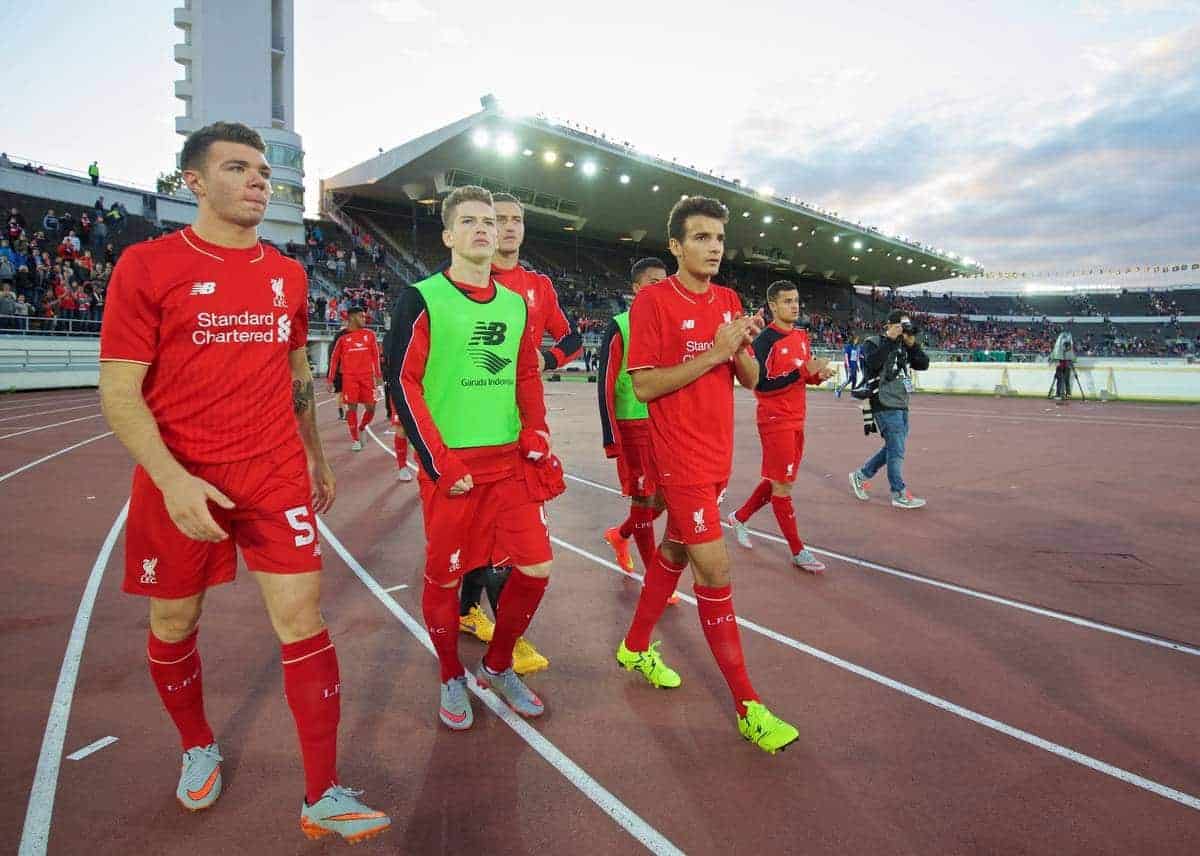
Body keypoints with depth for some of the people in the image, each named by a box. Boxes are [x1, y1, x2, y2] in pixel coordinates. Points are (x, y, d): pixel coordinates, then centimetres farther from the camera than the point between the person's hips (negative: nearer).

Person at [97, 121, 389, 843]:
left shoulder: (288, 275, 8)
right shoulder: (147, 265, -6)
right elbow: (119, 391, -9)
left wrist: (318, 458, 18)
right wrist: (172, 478, -21)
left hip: (277, 476, 2)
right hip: (179, 481, -2)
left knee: (303, 617, -3)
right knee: (174, 625, 13)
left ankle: (323, 800, 8)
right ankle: (199, 748, 42)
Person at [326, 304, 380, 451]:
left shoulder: (369, 334, 8)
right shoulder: (343, 337, 2)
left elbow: (376, 355, 12)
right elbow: (334, 358, 6)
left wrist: (378, 375, 8)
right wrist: (330, 380, 4)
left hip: (367, 376, 2)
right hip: (349, 377, -2)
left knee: (370, 407, 0)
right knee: (352, 407, -4)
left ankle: (361, 429, 27)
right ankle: (355, 439, 9)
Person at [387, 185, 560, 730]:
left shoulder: (517, 305, 11)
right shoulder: (422, 299, -5)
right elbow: (403, 383, -9)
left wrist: (535, 437, 1)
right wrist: (440, 462, -14)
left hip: (511, 462, 5)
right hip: (451, 466, -5)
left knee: (536, 567, 3)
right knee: (444, 576, 7)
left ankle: (497, 667, 27)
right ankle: (452, 678, 31)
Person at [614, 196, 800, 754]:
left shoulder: (729, 301, 9)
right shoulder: (653, 300, -11)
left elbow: (750, 380, 9)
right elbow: (644, 386, -16)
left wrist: (743, 348, -12)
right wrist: (713, 353, -22)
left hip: (716, 455, 8)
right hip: (680, 457, -7)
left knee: (676, 550, 19)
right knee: (714, 570, -7)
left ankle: (636, 646, 40)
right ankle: (747, 706, 5)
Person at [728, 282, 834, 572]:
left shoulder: (801, 333, 10)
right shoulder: (766, 340, -14)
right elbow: (761, 384, -21)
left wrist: (819, 374, -3)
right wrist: (803, 371, -26)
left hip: (796, 420, 8)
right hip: (776, 421, -8)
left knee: (777, 481, 17)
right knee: (782, 485, 0)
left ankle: (739, 517, 36)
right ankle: (798, 551, 9)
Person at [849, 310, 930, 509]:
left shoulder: (904, 346, 15)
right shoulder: (873, 343, -7)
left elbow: (923, 364, 7)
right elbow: (873, 362, -27)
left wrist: (912, 344, -4)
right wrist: (890, 340, -23)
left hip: (902, 406, 8)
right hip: (886, 405, -8)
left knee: (894, 448, 14)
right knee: (896, 450, -5)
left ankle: (861, 475, 27)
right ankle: (899, 494, 5)